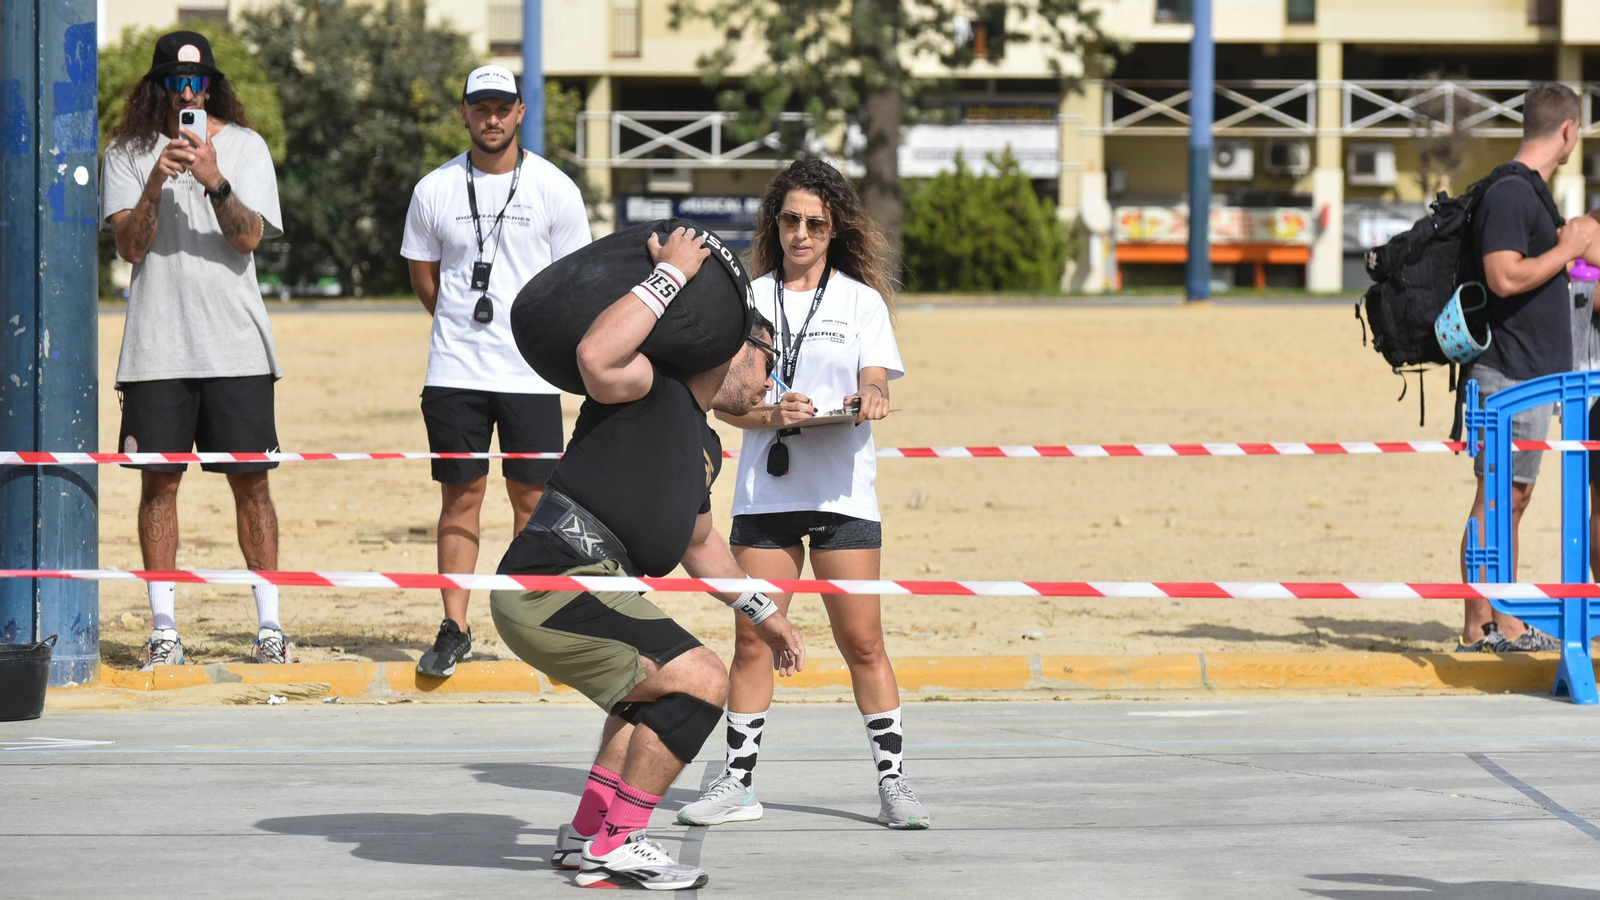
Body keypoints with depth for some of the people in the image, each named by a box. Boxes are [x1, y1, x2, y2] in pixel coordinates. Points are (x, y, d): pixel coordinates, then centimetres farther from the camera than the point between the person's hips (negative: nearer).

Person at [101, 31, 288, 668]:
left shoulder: (244, 147, 5)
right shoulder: (127, 154, 6)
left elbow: (249, 237, -7)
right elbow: (130, 246, -4)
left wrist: (215, 182, -23)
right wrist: (155, 185, -19)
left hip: (236, 344, 0)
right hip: (156, 346, 0)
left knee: (250, 478, -1)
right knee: (159, 479, -1)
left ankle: (269, 625, 5)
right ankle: (164, 630, 4)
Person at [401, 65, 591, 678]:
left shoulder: (554, 189, 1)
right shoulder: (435, 191, 4)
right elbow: (424, 277, 14)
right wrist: (469, 327, 12)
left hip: (531, 371, -1)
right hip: (454, 369, 1)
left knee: (532, 495, 1)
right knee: (460, 496, 2)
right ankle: (454, 629, 6)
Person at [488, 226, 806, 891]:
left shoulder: (704, 446, 24)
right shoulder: (651, 385, -5)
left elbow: (699, 544, 39)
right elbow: (596, 356, -30)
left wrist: (763, 614, 44)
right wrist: (672, 274, -22)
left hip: (546, 595, 11)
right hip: (552, 587, -11)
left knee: (658, 690, 32)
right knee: (700, 682, -15)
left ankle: (587, 836, 31)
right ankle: (618, 843, -7)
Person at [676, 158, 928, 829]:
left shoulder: (861, 300, 8)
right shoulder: (749, 299, 9)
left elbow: (875, 379, -3)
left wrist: (870, 397, -27)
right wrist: (772, 414, -18)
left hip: (844, 491, -1)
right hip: (766, 490, 1)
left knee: (862, 643, -2)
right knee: (752, 639, 1)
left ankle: (892, 780, 6)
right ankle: (738, 782, 9)